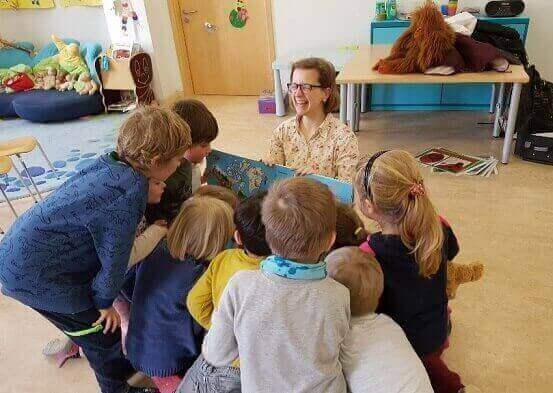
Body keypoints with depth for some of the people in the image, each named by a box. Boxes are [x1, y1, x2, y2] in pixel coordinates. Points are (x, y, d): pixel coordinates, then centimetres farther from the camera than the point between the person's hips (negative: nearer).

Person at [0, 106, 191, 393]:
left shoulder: (112, 163, -6)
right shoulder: (130, 192, -30)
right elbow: (115, 256, -19)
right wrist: (105, 301, -4)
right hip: (33, 273, -8)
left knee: (91, 314, 23)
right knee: (102, 331, 8)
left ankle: (122, 369, 45)